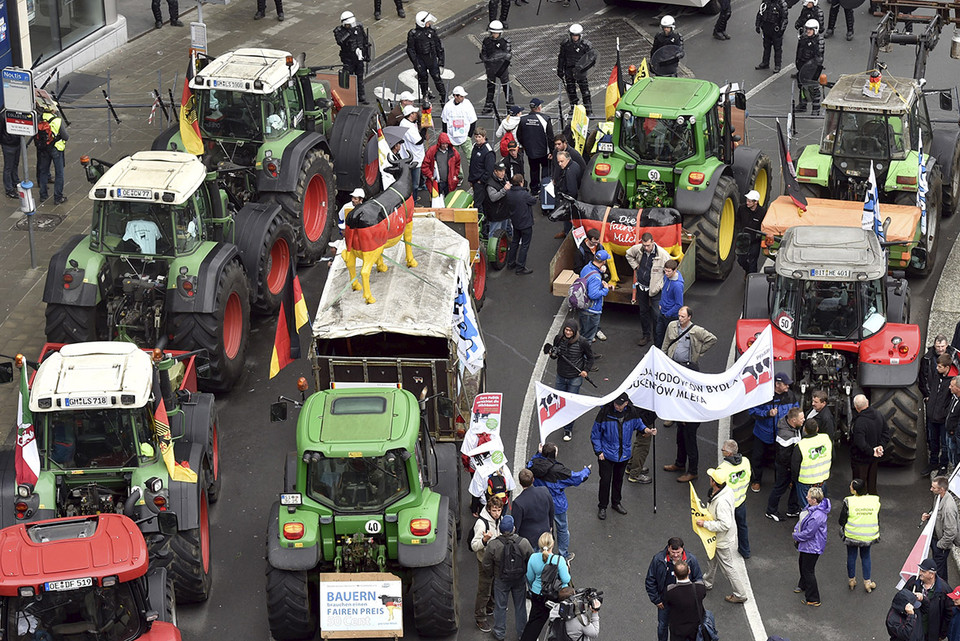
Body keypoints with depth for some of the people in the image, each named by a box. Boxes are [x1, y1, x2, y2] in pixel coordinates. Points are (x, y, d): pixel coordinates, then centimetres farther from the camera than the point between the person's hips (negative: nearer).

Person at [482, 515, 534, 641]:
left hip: (501, 580, -1)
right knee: (520, 606, 19)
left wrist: (493, 574, 9)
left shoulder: (493, 545, -24)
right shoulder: (524, 543, -22)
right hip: (520, 579, 1)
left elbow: (487, 565, -12)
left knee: (500, 606, 17)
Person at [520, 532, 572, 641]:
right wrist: (567, 570, -1)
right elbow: (566, 580, -21)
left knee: (535, 621, 15)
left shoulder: (533, 558, -16)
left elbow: (530, 578, -2)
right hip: (558, 595, -2)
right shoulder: (559, 560, -26)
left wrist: (531, 588, 20)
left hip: (538, 595, 2)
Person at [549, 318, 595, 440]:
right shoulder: (558, 338, -6)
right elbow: (554, 355, 11)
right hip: (561, 376, 4)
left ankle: (568, 429, 12)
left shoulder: (582, 342, -16)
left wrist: (586, 370, -10)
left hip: (575, 378, -4)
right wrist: (553, 355, -12)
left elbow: (590, 357, 0)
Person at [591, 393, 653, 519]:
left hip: (624, 453, 4)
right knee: (605, 480, 1)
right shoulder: (605, 412, -20)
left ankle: (616, 503, 39)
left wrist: (648, 430, -9)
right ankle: (602, 507, 17)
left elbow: (638, 424, 11)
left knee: (619, 479, 20)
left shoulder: (632, 411, -11)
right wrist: (599, 451, -9)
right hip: (606, 454, -4)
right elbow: (595, 434, -9)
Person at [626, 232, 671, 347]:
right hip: (641, 286, 5)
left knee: (656, 314, -5)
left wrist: (663, 286, -12)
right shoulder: (637, 249, -8)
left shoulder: (663, 254, -21)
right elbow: (629, 254, 17)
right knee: (643, 312, 17)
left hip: (655, 288, -5)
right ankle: (646, 335, 33)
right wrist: (635, 266, 5)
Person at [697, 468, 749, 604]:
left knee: (728, 566, 7)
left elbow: (725, 524, -37)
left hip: (724, 540, -10)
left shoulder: (722, 502, -39)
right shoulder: (726, 489, -9)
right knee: (713, 558, 30)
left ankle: (740, 595, 23)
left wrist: (705, 524, -31)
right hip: (718, 537, 10)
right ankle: (707, 582, 53)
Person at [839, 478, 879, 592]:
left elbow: (842, 521, -13)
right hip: (868, 536, 2)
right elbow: (877, 520, 2)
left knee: (851, 556, 17)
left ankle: (851, 580, 32)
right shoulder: (875, 500, -10)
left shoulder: (848, 502, -21)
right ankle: (867, 582, 25)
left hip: (852, 535, -2)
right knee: (866, 557, 19)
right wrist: (877, 534, 17)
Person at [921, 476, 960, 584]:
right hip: (934, 537, 9)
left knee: (939, 568, 8)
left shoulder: (948, 507, -35)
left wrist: (940, 545, -18)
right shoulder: (939, 497, -7)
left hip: (942, 542, -9)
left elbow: (951, 532, -29)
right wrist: (928, 515, -4)